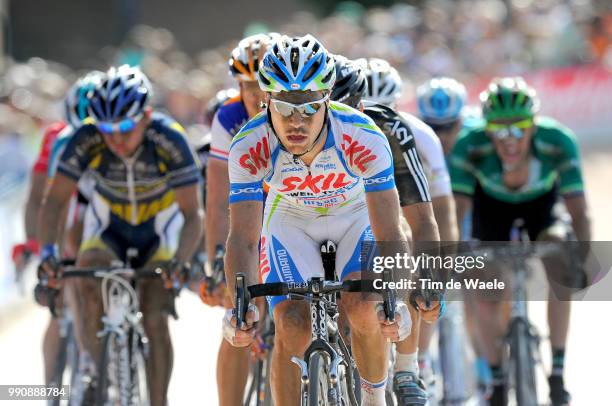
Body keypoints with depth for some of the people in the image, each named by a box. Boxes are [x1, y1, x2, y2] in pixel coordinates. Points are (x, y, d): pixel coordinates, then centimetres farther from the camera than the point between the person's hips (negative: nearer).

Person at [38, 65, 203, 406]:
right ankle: (96, 371, -7)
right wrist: (48, 250, -40)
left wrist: (180, 261, -47)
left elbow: (193, 214, -30)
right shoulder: (87, 141, -28)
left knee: (155, 320, -14)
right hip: (109, 222, 1)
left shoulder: (169, 140, -31)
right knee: (89, 286, -26)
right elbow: (54, 201, -24)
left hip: (160, 224, -1)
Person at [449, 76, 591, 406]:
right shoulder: (470, 147, -35)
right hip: (492, 206, 1)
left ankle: (557, 372, -15)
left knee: (561, 268, -28)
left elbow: (579, 211, -36)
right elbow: (454, 209, -38)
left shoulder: (558, 143, -35)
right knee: (486, 301, -11)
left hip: (541, 204, -1)